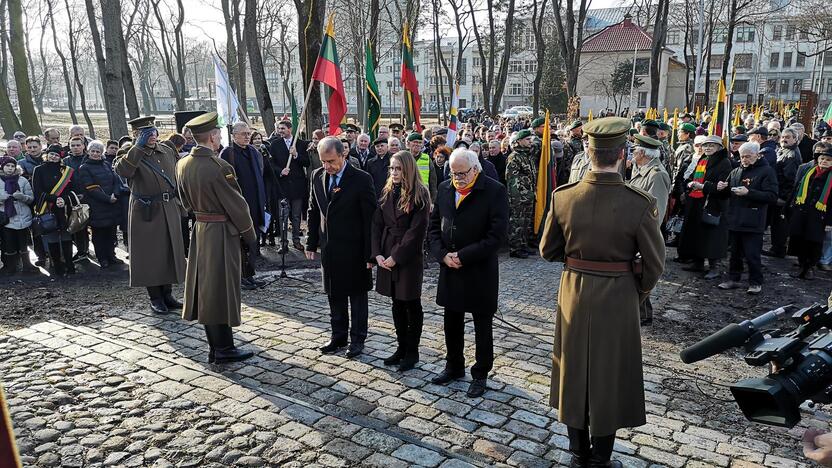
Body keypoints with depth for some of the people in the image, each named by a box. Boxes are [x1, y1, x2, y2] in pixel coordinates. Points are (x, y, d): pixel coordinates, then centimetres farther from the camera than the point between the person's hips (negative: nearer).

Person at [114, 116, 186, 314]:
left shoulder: (168, 152, 10)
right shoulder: (131, 154, -5)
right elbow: (122, 170, -28)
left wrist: (179, 205, 13)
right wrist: (139, 146, -25)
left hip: (169, 210, 5)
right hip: (145, 212, -5)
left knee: (170, 252, 11)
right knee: (150, 255, 1)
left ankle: (167, 294, 25)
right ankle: (155, 298, 13)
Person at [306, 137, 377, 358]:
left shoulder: (362, 179, -14)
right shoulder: (317, 176, 2)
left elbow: (371, 218, -13)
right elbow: (313, 212, 11)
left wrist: (370, 253, -14)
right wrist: (312, 243, 8)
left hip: (354, 250, -5)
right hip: (328, 249, 5)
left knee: (357, 295, 9)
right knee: (334, 295, 16)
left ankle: (357, 339, 22)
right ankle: (338, 336, 30)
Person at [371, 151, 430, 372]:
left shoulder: (419, 195, -9)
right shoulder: (387, 192, 8)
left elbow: (416, 231, -14)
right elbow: (377, 224, 6)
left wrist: (396, 257, -16)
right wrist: (377, 253, -5)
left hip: (409, 257, -5)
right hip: (387, 256, 5)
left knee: (412, 304, 5)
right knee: (397, 304, 12)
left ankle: (412, 351, 16)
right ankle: (401, 348, 24)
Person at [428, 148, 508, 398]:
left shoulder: (495, 190, -12)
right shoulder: (444, 188, 4)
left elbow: (497, 234, -17)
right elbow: (434, 225, 7)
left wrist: (463, 256, -18)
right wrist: (443, 254, -9)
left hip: (481, 270, -5)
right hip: (449, 269, 5)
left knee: (482, 326, 9)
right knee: (452, 322, 16)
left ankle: (480, 374, 25)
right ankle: (454, 366, 35)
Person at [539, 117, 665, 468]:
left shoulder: (563, 197, -12)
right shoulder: (639, 204, -19)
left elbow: (548, 250, -2)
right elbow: (654, 264, -11)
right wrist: (637, 294, 6)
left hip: (574, 294, 3)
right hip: (618, 298, -2)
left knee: (575, 371, 19)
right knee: (609, 375, 14)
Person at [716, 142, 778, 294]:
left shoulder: (766, 171, -5)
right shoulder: (736, 171, 14)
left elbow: (772, 196, -15)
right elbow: (726, 194, 22)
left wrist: (748, 192, -23)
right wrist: (722, 188, -1)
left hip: (753, 223, -6)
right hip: (734, 220, 6)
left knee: (752, 255, -2)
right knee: (735, 253, 14)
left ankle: (755, 283, 11)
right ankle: (733, 279, 24)